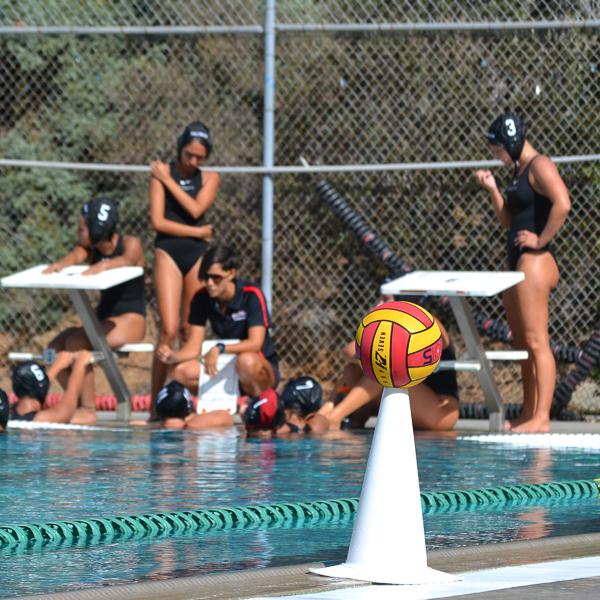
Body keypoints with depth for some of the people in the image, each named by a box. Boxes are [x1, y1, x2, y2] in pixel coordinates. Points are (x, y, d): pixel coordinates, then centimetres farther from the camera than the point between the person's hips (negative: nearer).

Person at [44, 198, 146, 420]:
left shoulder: (131, 244, -9)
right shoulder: (91, 248, 7)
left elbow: (127, 260, -32)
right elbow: (77, 255, -16)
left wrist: (103, 265, -53)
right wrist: (60, 264, -40)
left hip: (131, 320, -7)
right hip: (103, 318, 7)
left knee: (77, 342, -27)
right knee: (56, 347, -11)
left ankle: (89, 410, -23)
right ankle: (77, 403, -1)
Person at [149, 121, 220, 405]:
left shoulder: (209, 178, 9)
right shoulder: (161, 173, 0)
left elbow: (196, 209, -10)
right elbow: (158, 221, -8)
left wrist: (168, 180, -8)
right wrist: (197, 232, -5)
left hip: (197, 255, 3)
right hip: (168, 253, -3)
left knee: (191, 330, 2)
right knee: (169, 329, -13)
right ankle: (156, 402, -10)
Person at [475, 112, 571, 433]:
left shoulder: (540, 166, -10)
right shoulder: (519, 171, 18)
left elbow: (562, 204, -26)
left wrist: (542, 240, -20)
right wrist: (492, 190, 11)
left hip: (535, 262, -10)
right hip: (517, 263, 10)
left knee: (536, 341, -12)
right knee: (522, 343, 12)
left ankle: (541, 418, -14)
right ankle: (528, 414, 16)